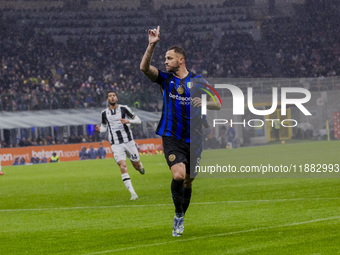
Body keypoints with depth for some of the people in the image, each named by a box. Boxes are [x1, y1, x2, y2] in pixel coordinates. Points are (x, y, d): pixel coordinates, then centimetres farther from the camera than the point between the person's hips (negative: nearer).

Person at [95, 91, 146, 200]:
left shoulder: (124, 108, -1)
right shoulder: (104, 113, 4)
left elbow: (138, 120, 2)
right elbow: (104, 126, 20)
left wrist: (128, 121, -18)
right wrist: (99, 129, -4)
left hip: (128, 141, 0)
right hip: (116, 145, 0)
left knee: (137, 165, 8)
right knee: (123, 167, -16)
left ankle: (140, 168, 50)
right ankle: (133, 193, -15)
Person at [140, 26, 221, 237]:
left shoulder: (199, 81, 3)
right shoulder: (166, 79, 5)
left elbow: (218, 105, 3)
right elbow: (145, 67, -9)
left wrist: (204, 103, -17)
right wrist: (152, 45, -20)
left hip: (193, 140, 1)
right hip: (172, 138, -1)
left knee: (188, 182, 8)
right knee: (178, 175, -22)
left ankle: (181, 218, 29)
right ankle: (178, 215, -3)